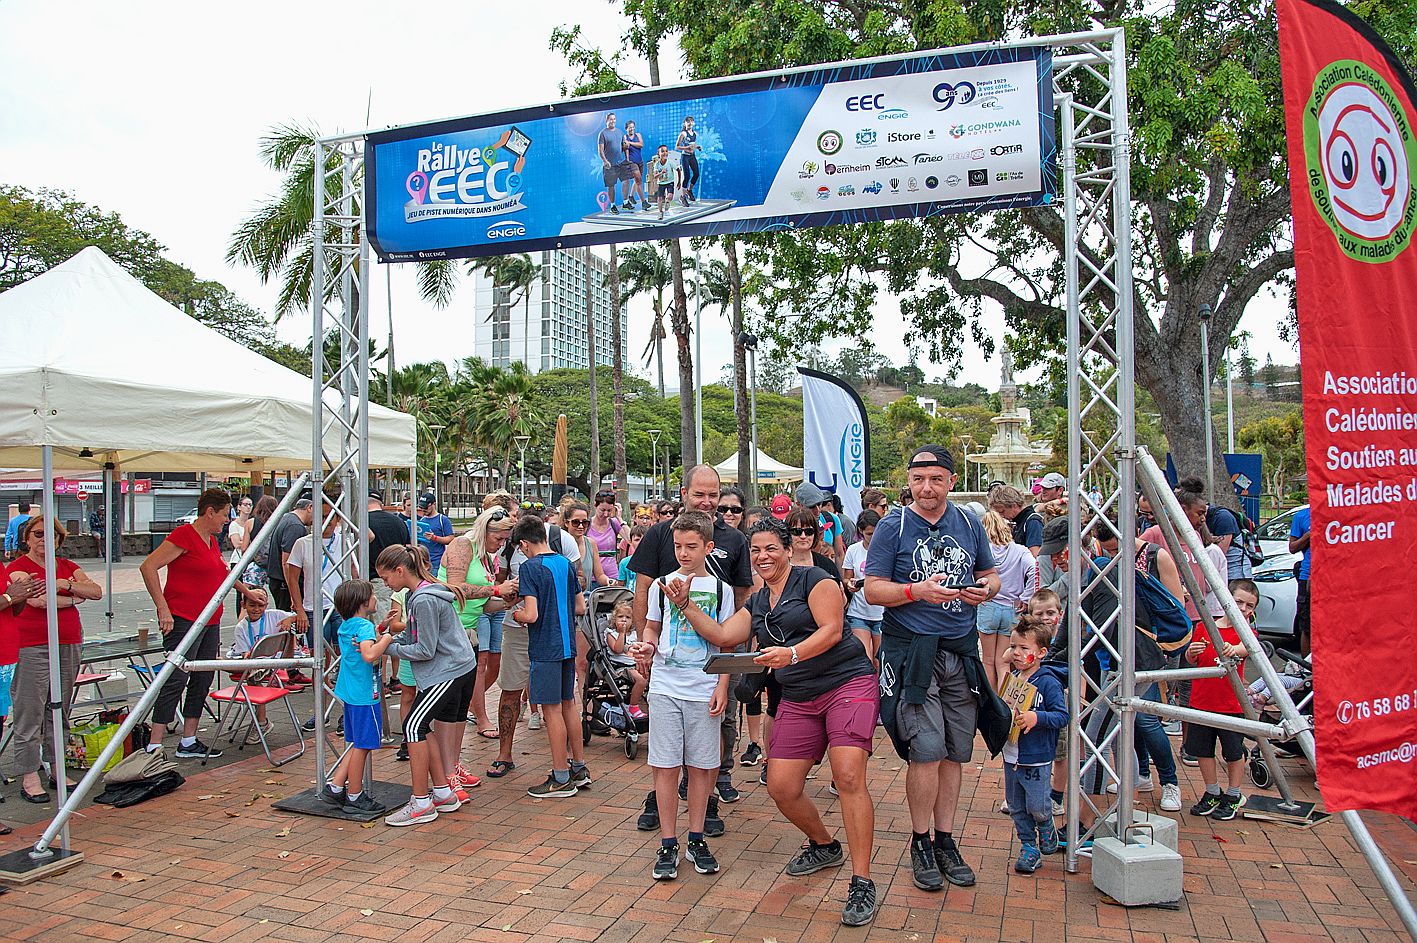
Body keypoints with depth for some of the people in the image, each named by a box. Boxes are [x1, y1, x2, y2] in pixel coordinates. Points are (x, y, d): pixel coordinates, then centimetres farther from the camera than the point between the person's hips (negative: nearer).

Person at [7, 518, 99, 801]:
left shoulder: (67, 566, 14)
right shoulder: (18, 567, -2)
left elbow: (96, 591, 2)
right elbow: (36, 600, -17)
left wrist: (66, 584, -12)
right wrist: (73, 599, -5)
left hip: (68, 644, 5)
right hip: (32, 647, -5)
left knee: (60, 711, 11)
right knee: (30, 712, -2)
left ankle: (56, 771, 20)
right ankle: (29, 778, 4)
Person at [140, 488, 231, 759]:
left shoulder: (212, 541, 16)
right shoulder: (184, 535, -11)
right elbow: (148, 567, -17)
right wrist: (163, 608, -19)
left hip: (210, 622, 9)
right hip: (183, 621, -9)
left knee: (202, 681, 11)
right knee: (176, 680, -9)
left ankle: (189, 742, 19)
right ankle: (154, 745, -2)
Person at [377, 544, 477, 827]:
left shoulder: (424, 600, -21)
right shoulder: (416, 594, 11)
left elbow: (425, 651, -19)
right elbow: (415, 637, 15)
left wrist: (388, 647, -10)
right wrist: (388, 639, 2)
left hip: (448, 673, -10)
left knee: (413, 726, -10)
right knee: (422, 726, 12)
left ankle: (421, 803, -3)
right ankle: (443, 792, 21)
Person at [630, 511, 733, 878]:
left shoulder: (720, 590, 3)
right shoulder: (662, 585, 5)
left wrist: (722, 687, -1)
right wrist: (646, 647, -7)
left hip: (705, 690, 0)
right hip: (666, 687, 0)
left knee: (701, 765, 6)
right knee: (666, 765, 1)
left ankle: (696, 840, 21)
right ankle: (668, 844, 12)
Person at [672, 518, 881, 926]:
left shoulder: (813, 580, -5)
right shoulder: (757, 603, 17)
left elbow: (832, 629, -14)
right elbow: (722, 636, 12)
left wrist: (791, 653, -27)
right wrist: (686, 605, 6)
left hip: (847, 683, -7)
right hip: (798, 700, 7)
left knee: (848, 777, -20)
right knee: (781, 787, 0)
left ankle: (862, 884, -11)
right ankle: (824, 846, 29)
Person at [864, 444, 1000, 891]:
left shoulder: (969, 523, 8)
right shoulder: (893, 526, -4)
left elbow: (991, 575, 18)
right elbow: (872, 590, -6)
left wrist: (985, 589, -5)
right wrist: (917, 591, -21)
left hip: (961, 651, 4)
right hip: (912, 651, -4)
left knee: (955, 752, 10)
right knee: (926, 750, -8)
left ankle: (945, 840, 24)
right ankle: (920, 843, 10)